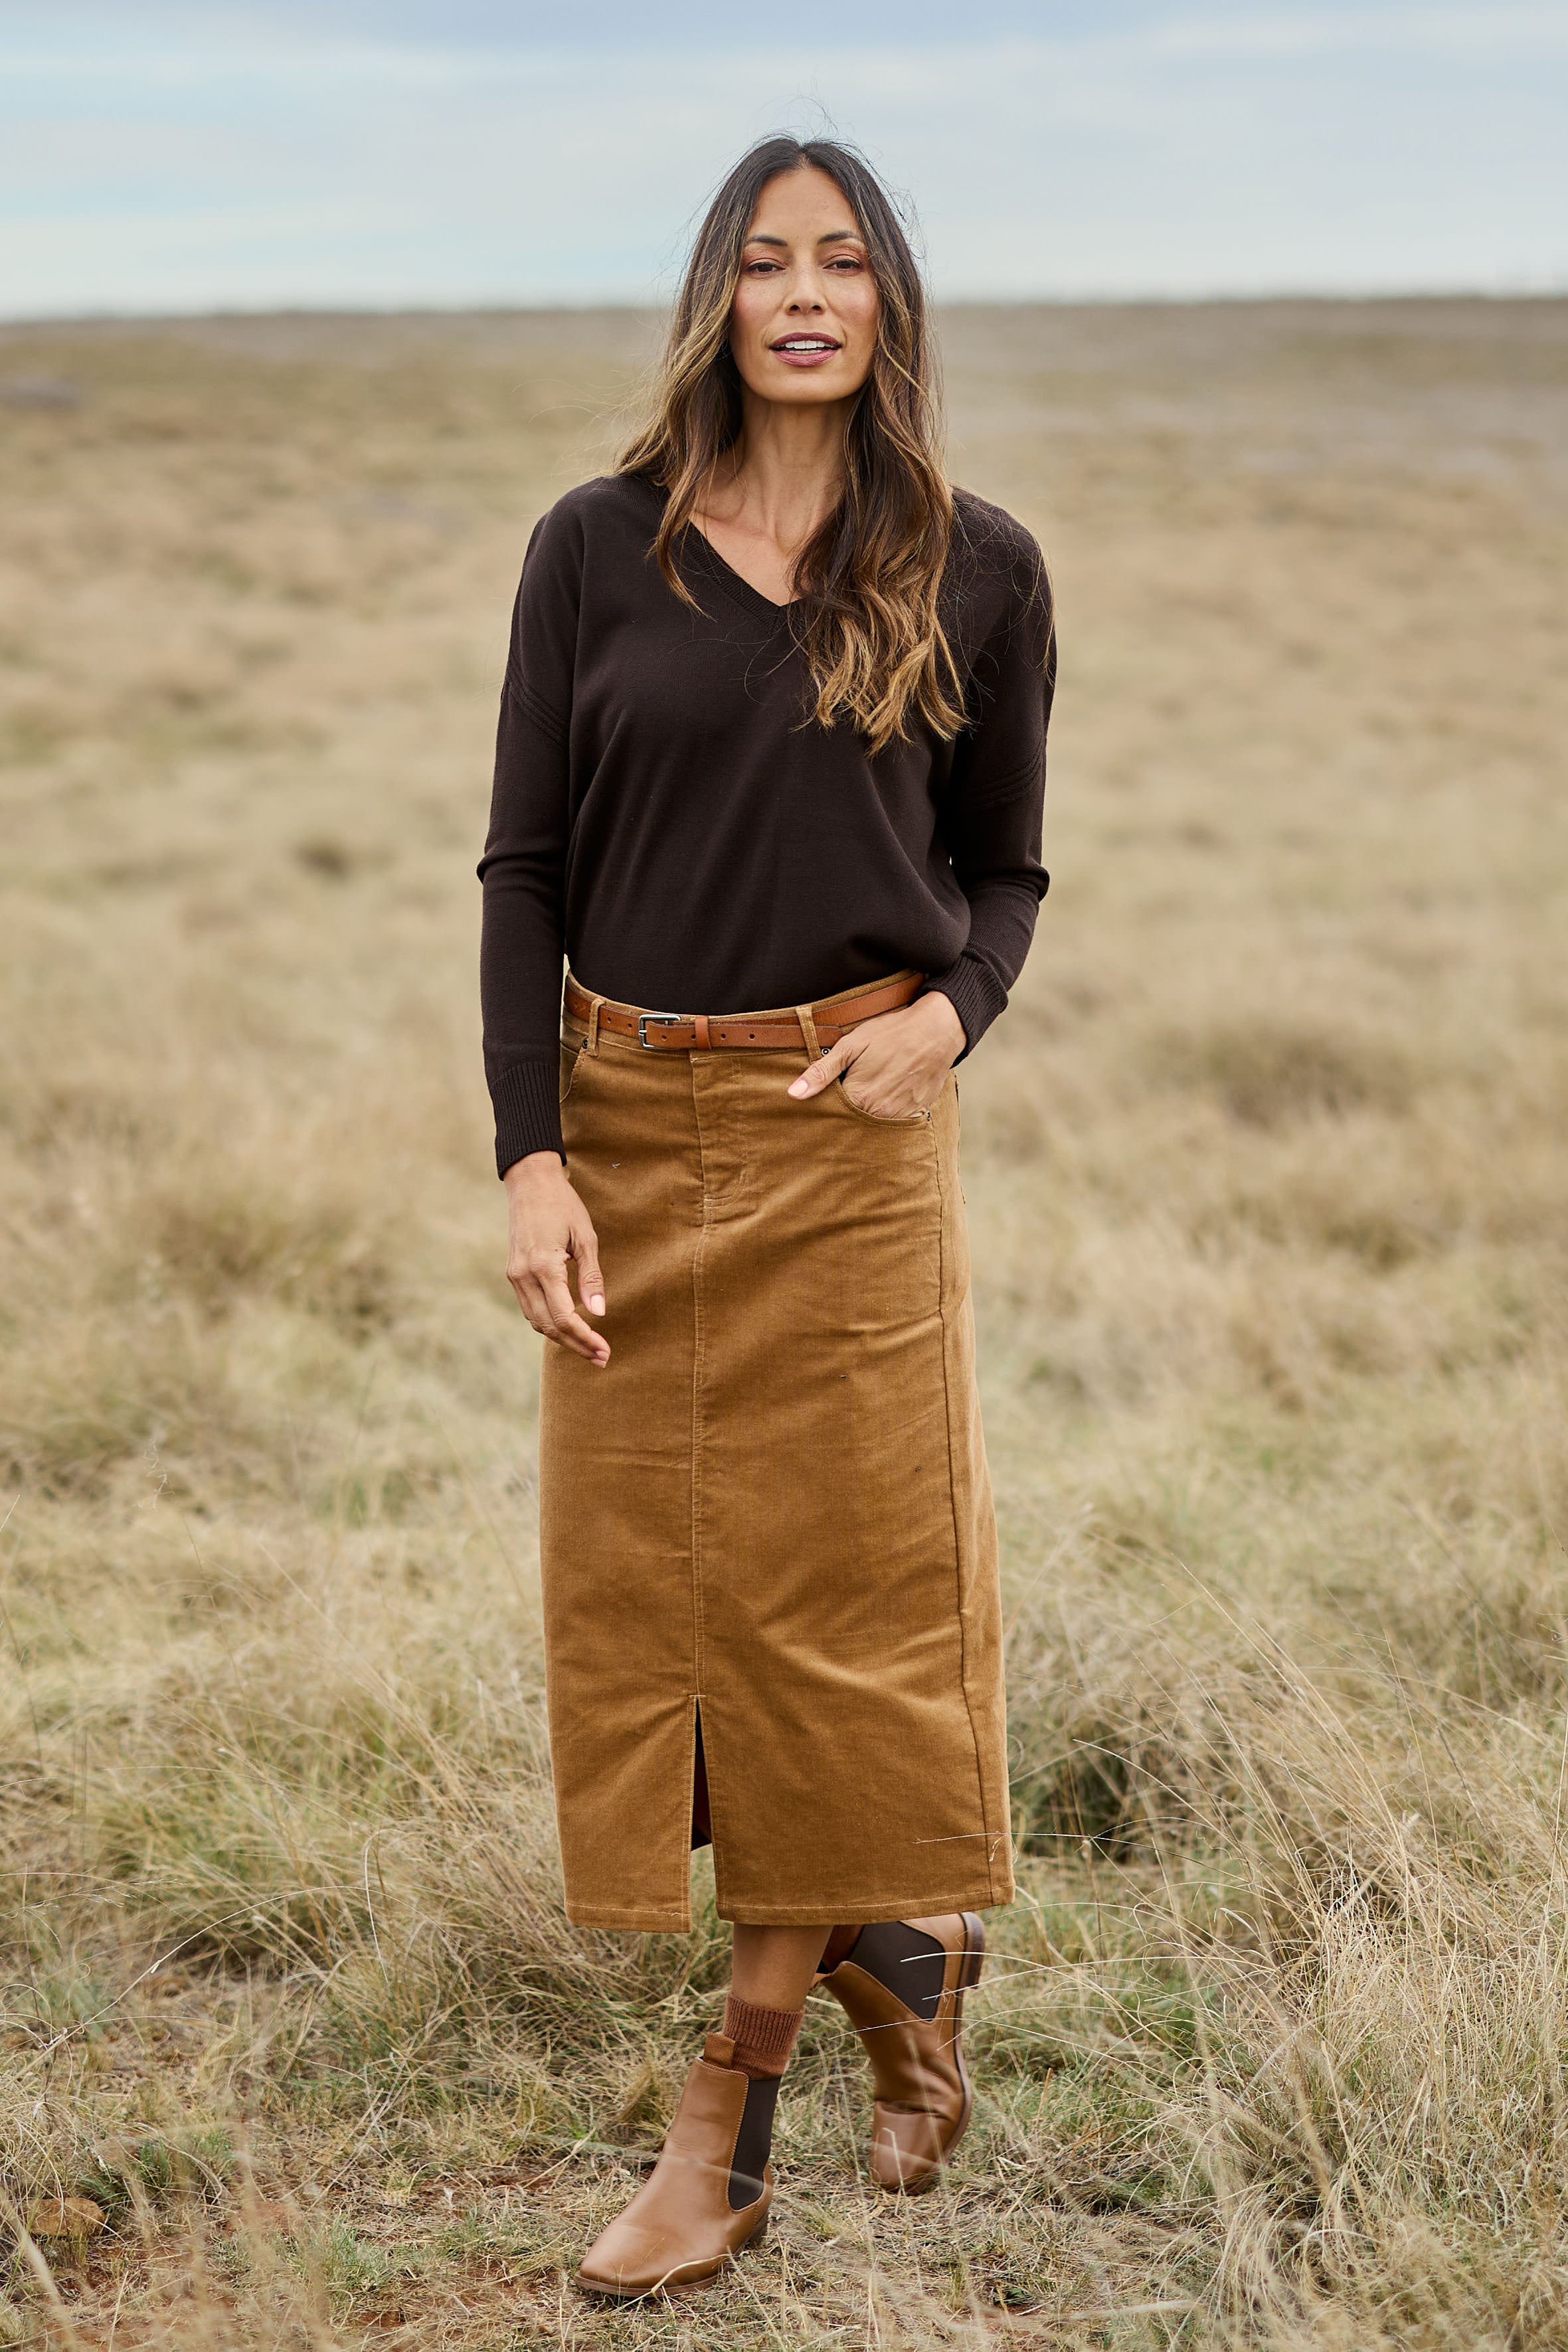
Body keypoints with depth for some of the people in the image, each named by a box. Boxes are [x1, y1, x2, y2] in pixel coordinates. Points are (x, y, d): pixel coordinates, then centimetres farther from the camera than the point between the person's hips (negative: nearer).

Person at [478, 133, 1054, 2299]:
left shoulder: (978, 571, 1)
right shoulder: (596, 552, 2)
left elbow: (1003, 868, 8)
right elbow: (526, 866, 1)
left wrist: (951, 1015, -13)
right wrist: (532, 1157, -8)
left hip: (855, 1131, -2)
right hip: (631, 1126, 2)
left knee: (844, 1586, 0)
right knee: (651, 1588, 7)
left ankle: (736, 2115, 15)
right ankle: (902, 1953, 29)